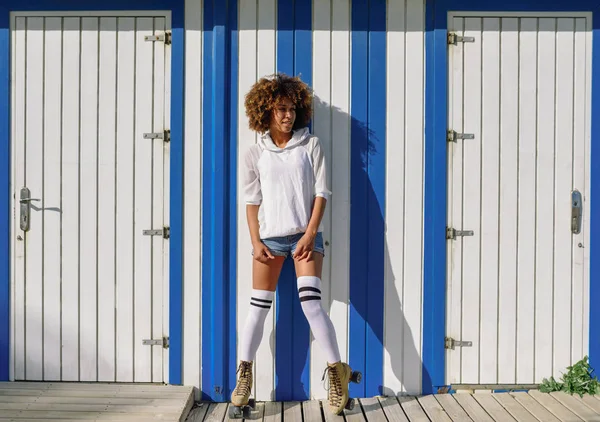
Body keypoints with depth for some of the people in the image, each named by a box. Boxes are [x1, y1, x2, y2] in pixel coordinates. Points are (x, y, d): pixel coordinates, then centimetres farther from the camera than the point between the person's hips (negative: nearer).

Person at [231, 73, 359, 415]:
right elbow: (252, 201, 7)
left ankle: (337, 373, -5)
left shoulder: (310, 145, 2)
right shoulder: (256, 153, 6)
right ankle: (244, 378, 13)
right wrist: (256, 243, -2)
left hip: (304, 235, -2)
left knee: (311, 303, -15)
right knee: (259, 308, 2)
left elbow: (321, 193, 0)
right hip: (269, 237, 2)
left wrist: (310, 234, -9)